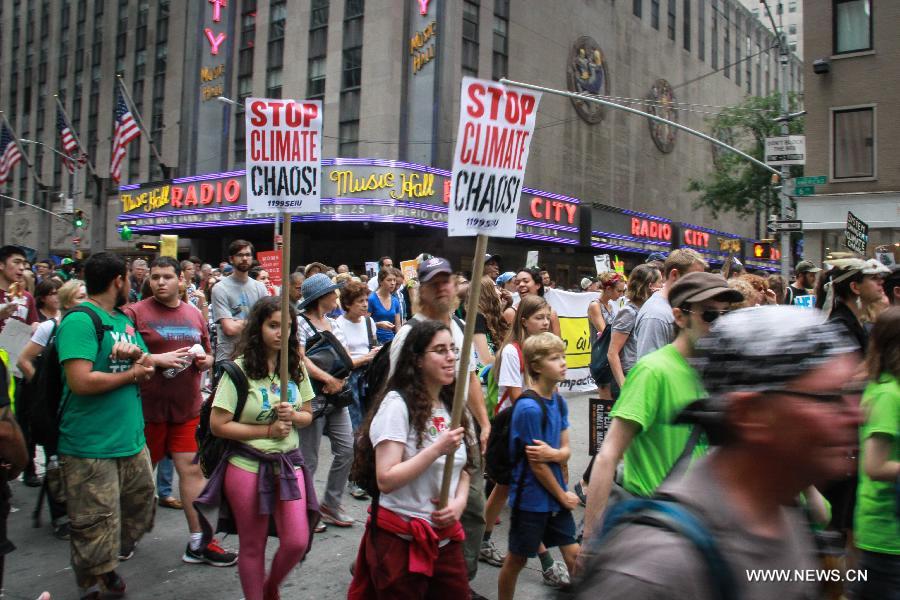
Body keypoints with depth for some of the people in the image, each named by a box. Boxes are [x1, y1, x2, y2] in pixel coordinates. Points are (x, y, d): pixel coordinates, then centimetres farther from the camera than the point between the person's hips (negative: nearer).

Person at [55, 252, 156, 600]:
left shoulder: (124, 320, 13)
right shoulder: (80, 321, -15)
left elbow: (147, 367, 18)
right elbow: (81, 381, -25)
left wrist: (139, 356, -6)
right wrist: (131, 374, -11)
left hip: (132, 440, 9)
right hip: (91, 449, -9)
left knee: (140, 509, 20)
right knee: (96, 529, 1)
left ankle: (108, 565, 42)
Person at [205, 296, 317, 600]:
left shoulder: (296, 367, 2)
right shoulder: (239, 369, -11)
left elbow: (308, 416, 10)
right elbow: (218, 425, -12)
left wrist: (293, 416, -13)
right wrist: (268, 430, -15)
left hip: (289, 463, 4)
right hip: (248, 466, -4)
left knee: (297, 542, 2)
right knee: (253, 546, 9)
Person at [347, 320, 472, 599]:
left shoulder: (451, 406, 7)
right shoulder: (397, 404, -16)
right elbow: (385, 480, -22)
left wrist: (460, 502, -6)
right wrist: (437, 450, -26)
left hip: (446, 536, 7)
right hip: (401, 540, -6)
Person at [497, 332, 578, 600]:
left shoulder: (559, 401, 1)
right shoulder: (529, 408, -23)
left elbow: (565, 450, 2)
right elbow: (535, 464, -18)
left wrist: (552, 453, -22)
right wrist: (563, 496, -7)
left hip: (556, 495, 7)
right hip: (530, 499, -7)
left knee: (574, 554, 12)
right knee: (517, 559, 10)